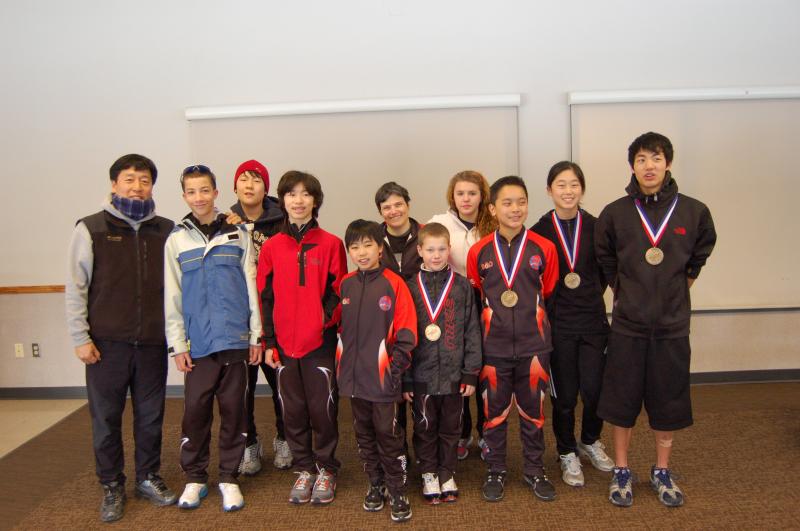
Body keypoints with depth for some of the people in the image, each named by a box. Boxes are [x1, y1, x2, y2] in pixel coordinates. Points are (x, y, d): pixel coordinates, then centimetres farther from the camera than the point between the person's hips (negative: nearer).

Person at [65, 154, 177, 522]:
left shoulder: (165, 230, 6)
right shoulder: (91, 229, 0)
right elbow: (75, 287, -1)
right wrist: (80, 337, -6)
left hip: (153, 342, 2)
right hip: (106, 343, -2)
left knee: (151, 416, 12)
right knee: (106, 417, 8)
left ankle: (148, 478, 29)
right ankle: (112, 487, 24)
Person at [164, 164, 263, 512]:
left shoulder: (238, 235, 4)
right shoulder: (176, 240, 5)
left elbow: (251, 287, 4)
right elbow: (172, 297, 4)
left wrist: (256, 336, 1)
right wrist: (177, 345, 0)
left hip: (235, 339, 0)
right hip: (197, 343, 0)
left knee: (233, 410, 7)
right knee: (195, 411, 6)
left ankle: (229, 478, 21)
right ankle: (195, 477, 23)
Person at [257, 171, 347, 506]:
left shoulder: (330, 244, -1)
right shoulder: (271, 247, 5)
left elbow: (338, 291, 0)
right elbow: (265, 296, 6)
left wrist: (329, 320, -11)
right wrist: (269, 342, 3)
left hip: (321, 342, -2)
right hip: (285, 343, 2)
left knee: (323, 408, 4)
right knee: (293, 409, 11)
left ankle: (326, 469, 22)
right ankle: (303, 469, 27)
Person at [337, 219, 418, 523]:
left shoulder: (394, 283, -9)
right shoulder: (345, 285, 5)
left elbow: (406, 329, -9)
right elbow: (338, 326, 12)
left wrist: (397, 365, -12)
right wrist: (339, 364, 9)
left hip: (383, 376, -4)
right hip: (354, 375, 5)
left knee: (388, 434, 2)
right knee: (364, 435, 15)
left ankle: (398, 492, 18)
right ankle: (375, 485, 32)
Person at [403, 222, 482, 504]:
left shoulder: (462, 286, -1)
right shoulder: (411, 288, -3)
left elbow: (472, 331, 0)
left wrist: (471, 373, -2)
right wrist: (404, 379, -3)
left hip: (454, 374, 1)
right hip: (421, 375, 0)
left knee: (451, 428, 14)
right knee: (425, 429, 13)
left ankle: (447, 474, 32)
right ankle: (429, 474, 31)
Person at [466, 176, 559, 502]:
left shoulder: (544, 248, -4)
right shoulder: (479, 252, -4)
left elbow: (549, 293, 8)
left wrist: (531, 318, 10)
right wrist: (493, 320, 7)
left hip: (533, 345, 0)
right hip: (493, 347, 0)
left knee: (532, 411, 13)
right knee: (495, 412, 12)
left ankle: (534, 470, 31)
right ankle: (495, 471, 29)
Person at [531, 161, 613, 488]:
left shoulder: (596, 227, 0)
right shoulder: (540, 231, -4)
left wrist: (592, 294, 4)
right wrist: (547, 305, -4)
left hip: (593, 320, 1)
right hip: (557, 323, -1)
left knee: (594, 389, 0)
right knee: (564, 394, 6)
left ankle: (590, 442, 31)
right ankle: (567, 454, 28)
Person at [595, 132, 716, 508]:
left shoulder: (694, 212, -4)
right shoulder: (614, 213, -5)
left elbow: (699, 256, 14)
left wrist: (675, 290, 12)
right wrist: (625, 295, 9)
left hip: (673, 325, 1)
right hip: (627, 324, 0)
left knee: (667, 400, 12)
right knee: (622, 400, 8)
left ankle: (662, 471, 31)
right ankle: (621, 472, 25)